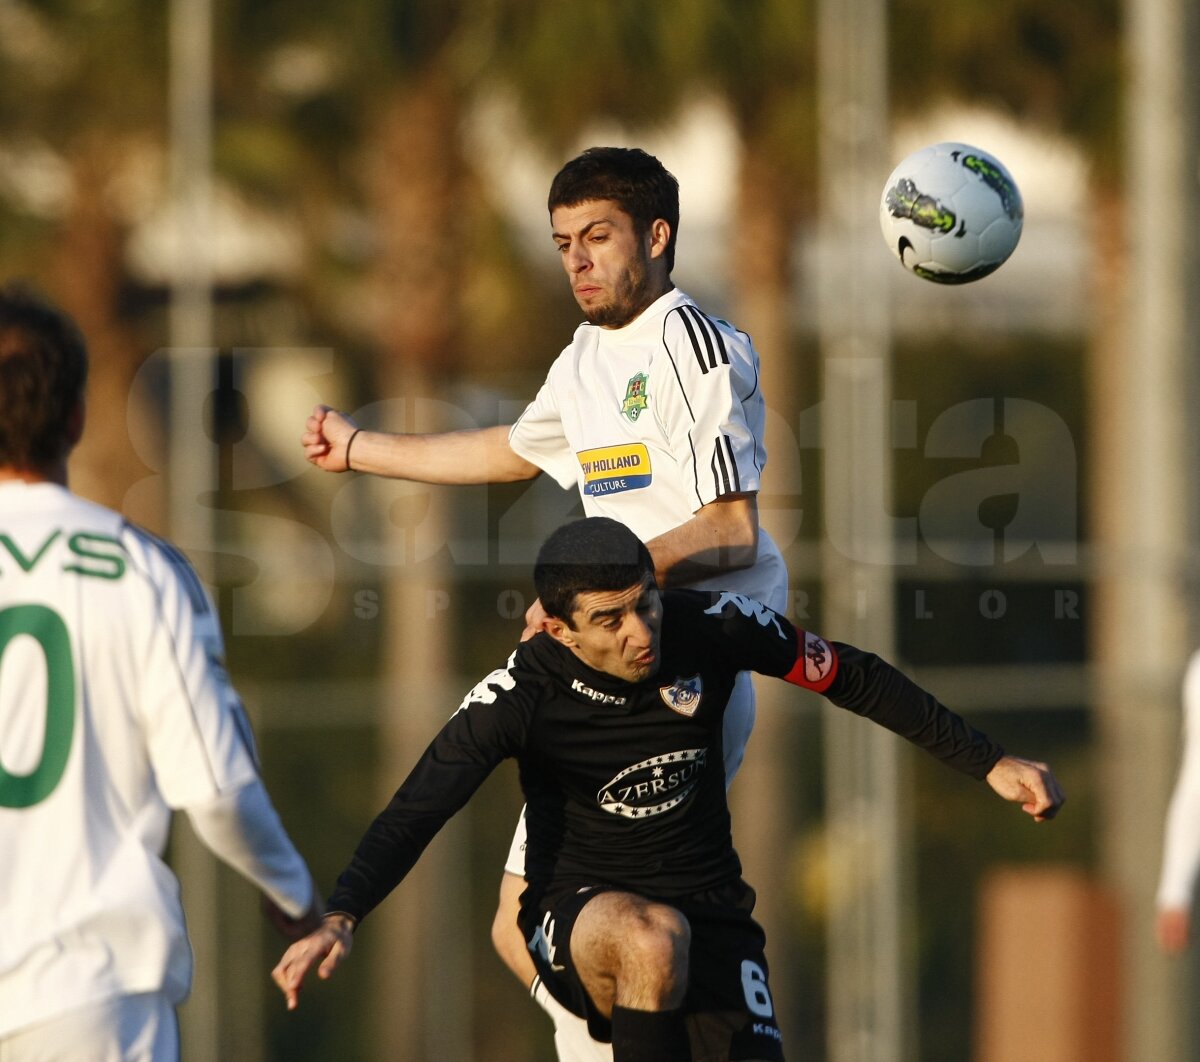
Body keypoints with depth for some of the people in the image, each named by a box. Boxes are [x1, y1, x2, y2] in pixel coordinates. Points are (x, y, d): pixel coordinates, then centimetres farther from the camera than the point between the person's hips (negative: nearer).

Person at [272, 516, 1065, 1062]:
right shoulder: (520, 695, -18)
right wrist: (341, 919, -40)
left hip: (709, 911, 3)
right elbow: (416, 812, -23)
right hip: (580, 917, -3)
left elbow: (853, 679, 2)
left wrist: (988, 763, 3)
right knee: (654, 937, -39)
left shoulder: (709, 629, -11)